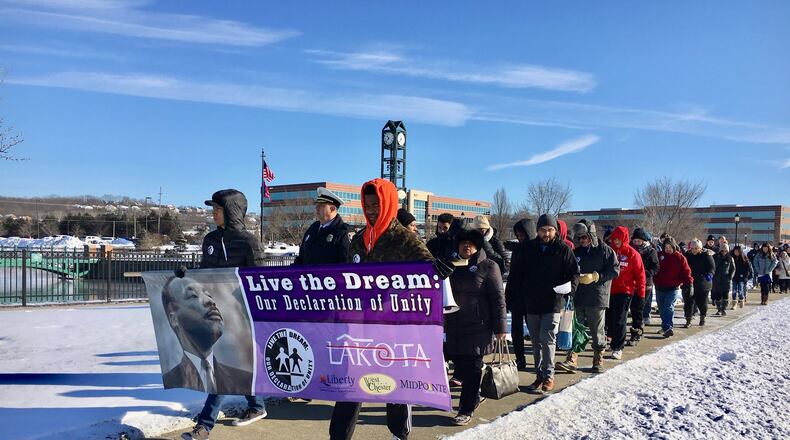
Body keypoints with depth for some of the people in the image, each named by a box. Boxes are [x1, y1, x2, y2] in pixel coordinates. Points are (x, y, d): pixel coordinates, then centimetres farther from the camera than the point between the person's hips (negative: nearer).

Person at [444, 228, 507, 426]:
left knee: (472, 368, 1)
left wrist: (500, 327, -10)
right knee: (460, 366, 10)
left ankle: (467, 409, 9)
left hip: (477, 327, -5)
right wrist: (442, 322, 16)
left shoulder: (488, 266, -3)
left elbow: (498, 298, -6)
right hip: (454, 326, 5)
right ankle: (474, 396, 31)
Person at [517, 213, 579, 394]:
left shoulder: (563, 249, -3)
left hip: (553, 304, -4)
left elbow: (574, 272, 1)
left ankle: (548, 376, 4)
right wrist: (524, 293, 7)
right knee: (536, 342, 11)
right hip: (531, 303, 4)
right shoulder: (529, 248, 7)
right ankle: (539, 375, 23)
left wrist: (570, 288, -17)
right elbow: (521, 272, 14)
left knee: (547, 339, -9)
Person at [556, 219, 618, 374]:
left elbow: (615, 270, -8)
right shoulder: (576, 252, 11)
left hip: (597, 298, -4)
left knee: (597, 331, 9)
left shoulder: (605, 250, -3)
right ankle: (572, 360, 1)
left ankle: (598, 359, 24)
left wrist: (595, 277, -15)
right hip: (578, 298, 4)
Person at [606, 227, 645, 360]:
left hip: (625, 291, -4)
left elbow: (640, 274, -2)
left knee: (620, 320, -3)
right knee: (609, 318, 12)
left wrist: (641, 293, -3)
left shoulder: (632, 254, -4)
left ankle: (617, 347, 2)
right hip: (608, 290, 4)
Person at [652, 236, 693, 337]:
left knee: (669, 307, -16)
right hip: (660, 288, 4)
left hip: (673, 288, -4)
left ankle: (668, 327, -21)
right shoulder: (659, 255, 6)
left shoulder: (680, 258, -1)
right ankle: (666, 327, 26)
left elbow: (686, 272, 0)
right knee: (661, 308, 12)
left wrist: (688, 282, -14)